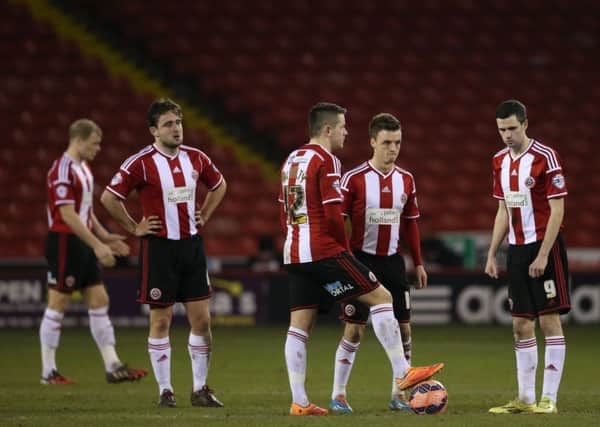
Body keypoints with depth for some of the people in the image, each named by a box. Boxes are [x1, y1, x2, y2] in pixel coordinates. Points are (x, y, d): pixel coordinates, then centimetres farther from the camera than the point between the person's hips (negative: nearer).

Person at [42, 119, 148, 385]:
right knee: (58, 305, -2)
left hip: (83, 245, 10)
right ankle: (48, 371, 5)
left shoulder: (84, 167, 14)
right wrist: (97, 245, -23)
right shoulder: (62, 170, -16)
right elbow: (68, 215, -22)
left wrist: (105, 237, 15)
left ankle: (113, 366, 6)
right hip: (64, 242, -10)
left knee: (99, 302, 6)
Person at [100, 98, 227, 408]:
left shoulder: (195, 158, 5)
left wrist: (203, 217, 13)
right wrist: (134, 228, -7)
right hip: (159, 247, -5)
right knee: (161, 320, 1)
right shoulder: (140, 163, -11)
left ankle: (200, 389, 13)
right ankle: (165, 391, 8)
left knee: (201, 319, 3)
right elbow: (109, 198, -11)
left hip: (191, 244, 5)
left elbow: (219, 185, 23)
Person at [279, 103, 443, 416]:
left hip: (293, 255, 9)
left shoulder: (291, 160, 16)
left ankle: (299, 402, 2)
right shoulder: (326, 161, -10)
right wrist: (346, 249, -2)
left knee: (299, 326, 6)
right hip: (324, 252, -9)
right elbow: (333, 216, -17)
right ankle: (402, 373, -3)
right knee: (381, 297, -1)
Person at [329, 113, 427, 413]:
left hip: (392, 261, 4)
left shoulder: (405, 180, 5)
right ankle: (338, 396, 5)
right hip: (361, 260, -4)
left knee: (403, 328, 2)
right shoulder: (354, 179, -9)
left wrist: (418, 263, 13)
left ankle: (399, 395, 13)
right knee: (354, 329, -5)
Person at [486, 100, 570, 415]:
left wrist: (543, 255, -18)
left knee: (549, 320, -6)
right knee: (521, 325, 7)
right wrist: (491, 255, 12)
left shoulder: (545, 157, -12)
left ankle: (549, 398, -5)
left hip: (544, 247, -7)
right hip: (517, 248, 7)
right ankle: (525, 398, 11)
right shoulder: (500, 161, 9)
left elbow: (557, 210, -14)